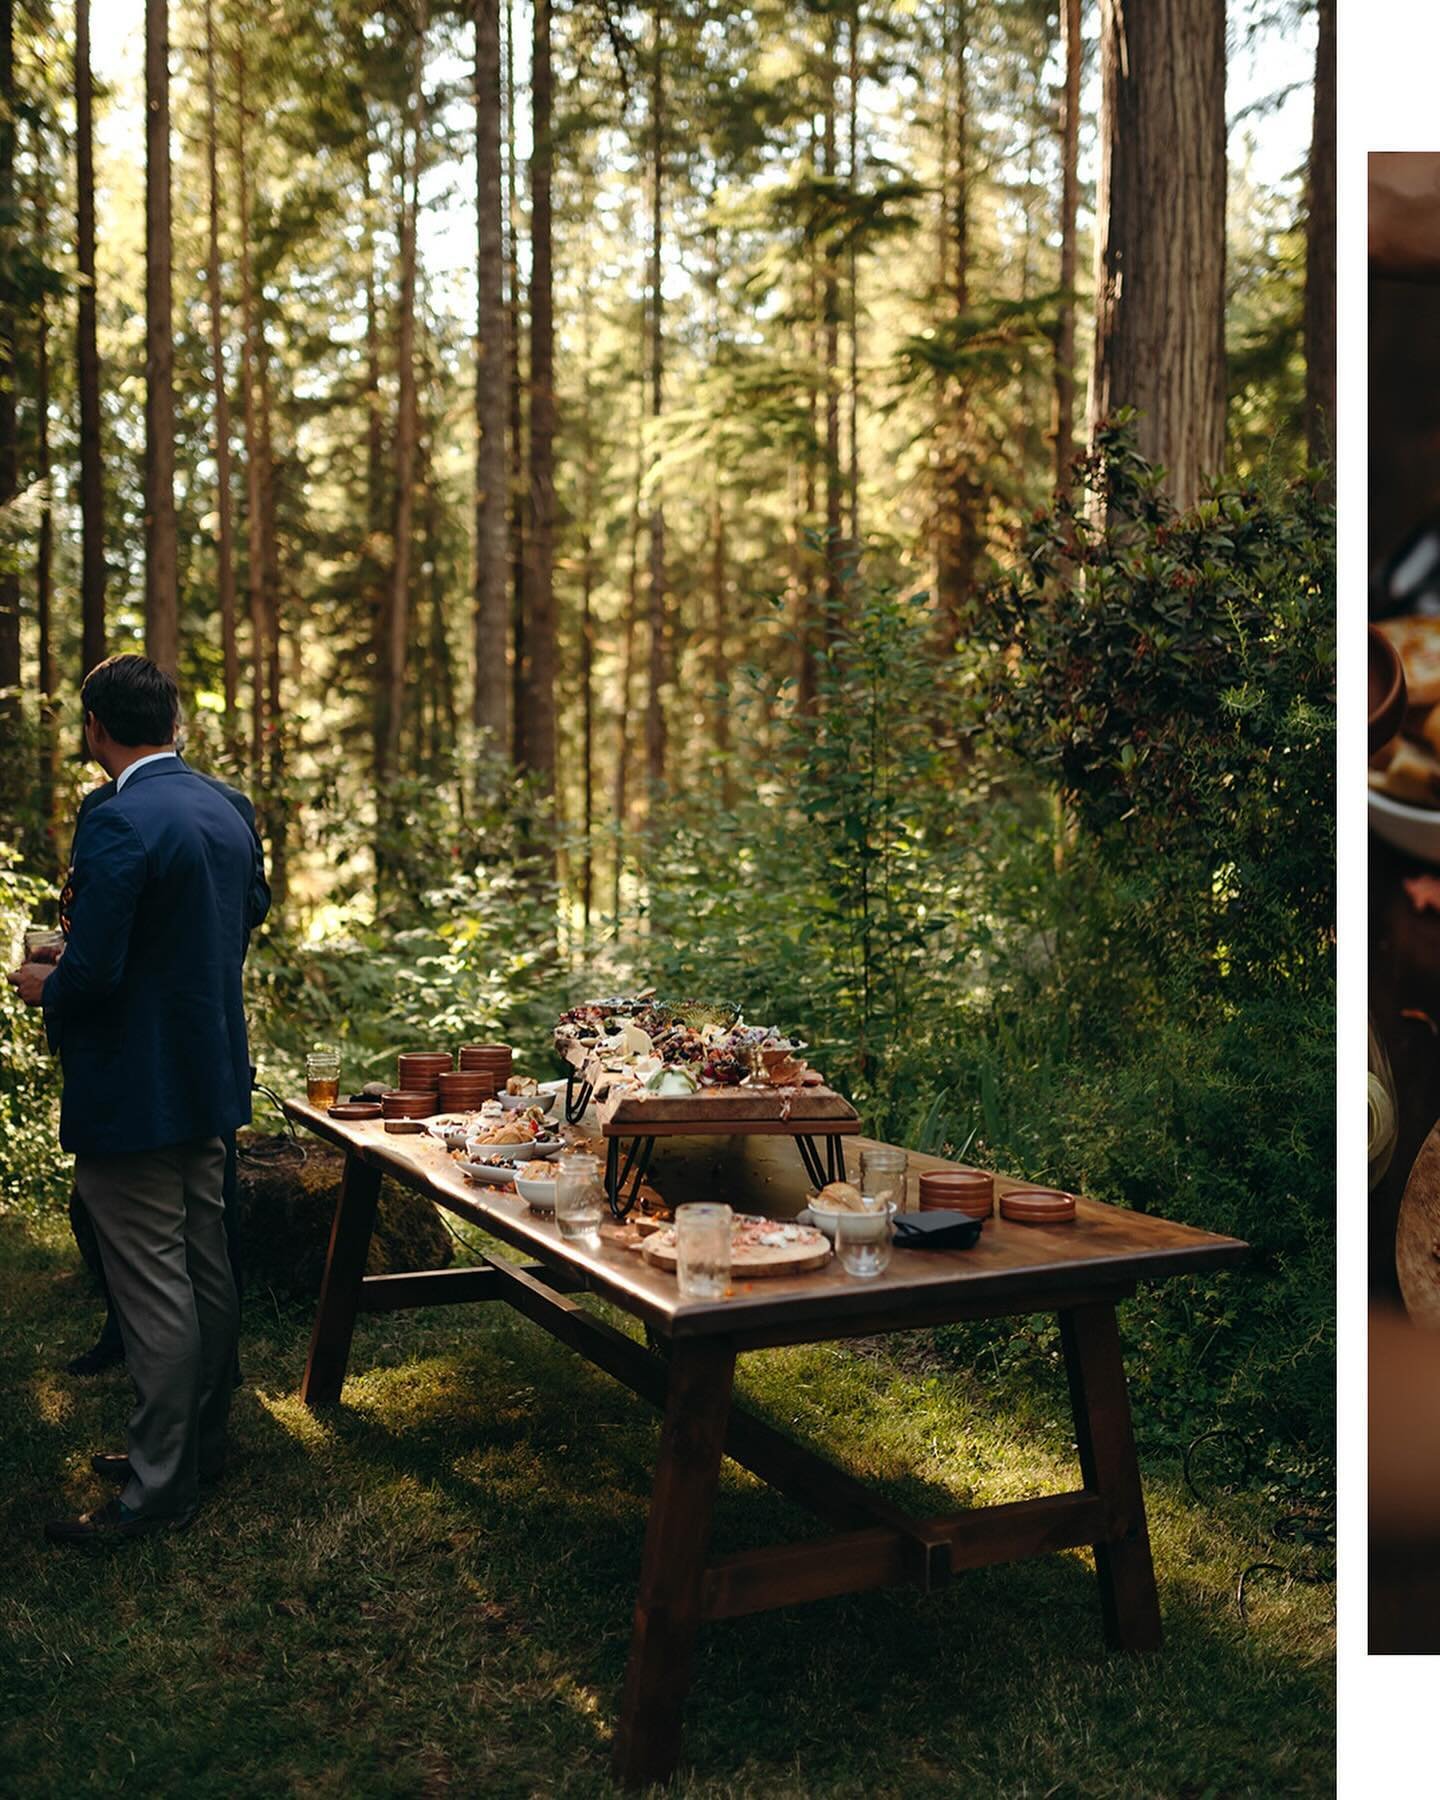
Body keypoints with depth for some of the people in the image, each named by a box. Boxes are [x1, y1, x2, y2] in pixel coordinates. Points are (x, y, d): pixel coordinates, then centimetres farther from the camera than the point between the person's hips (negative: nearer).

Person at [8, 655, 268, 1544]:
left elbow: (92, 973, -24)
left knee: (154, 1288, 0)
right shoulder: (227, 811, 6)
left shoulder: (118, 822, -21)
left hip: (135, 1089, -9)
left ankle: (160, 1488, 12)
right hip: (212, 1077, 9)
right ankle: (201, 1443, 32)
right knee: (207, 1266, 17)